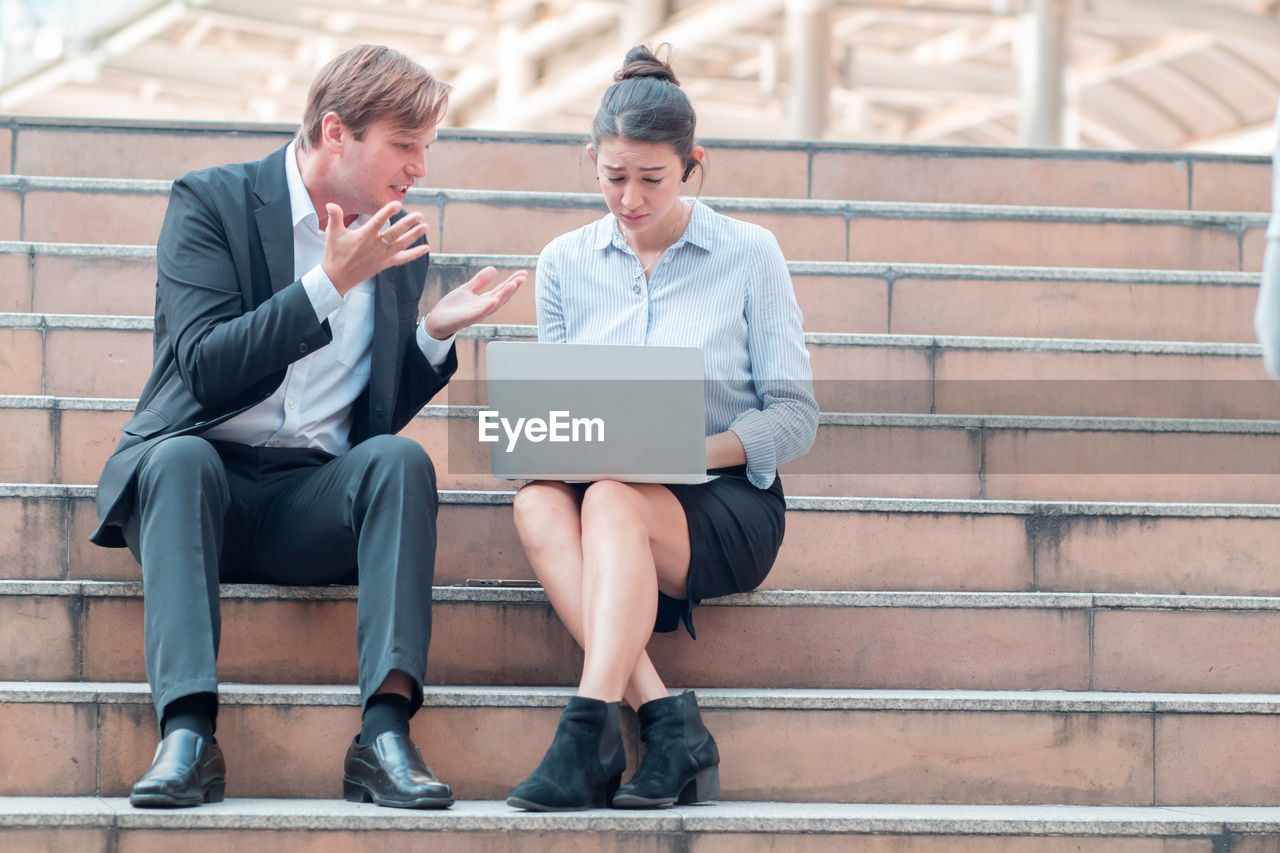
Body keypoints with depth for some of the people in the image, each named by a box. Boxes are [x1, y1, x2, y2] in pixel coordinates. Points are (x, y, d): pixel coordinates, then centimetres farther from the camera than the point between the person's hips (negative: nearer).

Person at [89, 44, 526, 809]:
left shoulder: (400, 242, 14)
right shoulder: (210, 202, 0)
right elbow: (205, 367, -13)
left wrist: (438, 331, 0)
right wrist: (330, 282, -18)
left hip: (317, 501, 3)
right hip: (202, 484, -3)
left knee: (400, 458, -28)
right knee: (181, 457, -36)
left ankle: (386, 729, -40)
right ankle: (188, 733, -45)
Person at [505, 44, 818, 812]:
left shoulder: (749, 254, 1)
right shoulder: (566, 262, 10)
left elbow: (796, 418, -2)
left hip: (728, 504, -3)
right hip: (606, 502, 3)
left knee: (611, 499, -35)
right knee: (537, 497, -33)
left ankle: (587, 738, -45)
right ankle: (667, 719, -40)